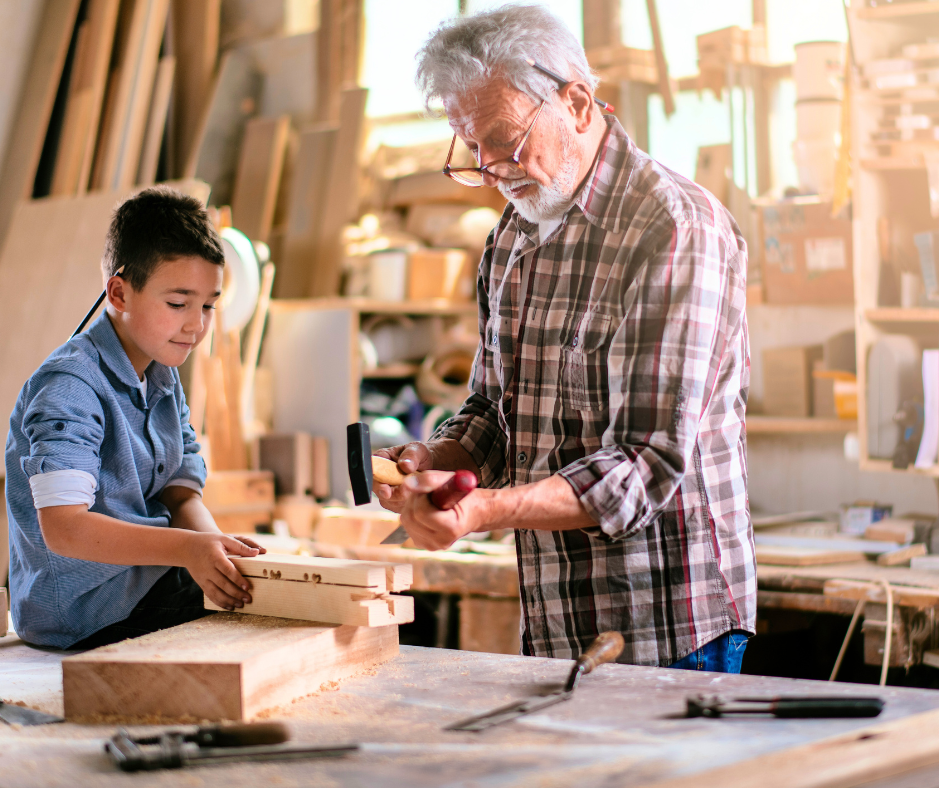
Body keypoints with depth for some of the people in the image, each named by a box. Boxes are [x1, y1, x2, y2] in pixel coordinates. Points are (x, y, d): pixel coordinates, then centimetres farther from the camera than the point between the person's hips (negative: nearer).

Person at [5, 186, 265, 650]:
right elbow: (63, 528, -25)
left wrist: (211, 542, -16)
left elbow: (182, 494, 8)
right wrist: (186, 548, -35)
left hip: (150, 587, 9)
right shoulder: (69, 388, -17)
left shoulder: (163, 380, 14)